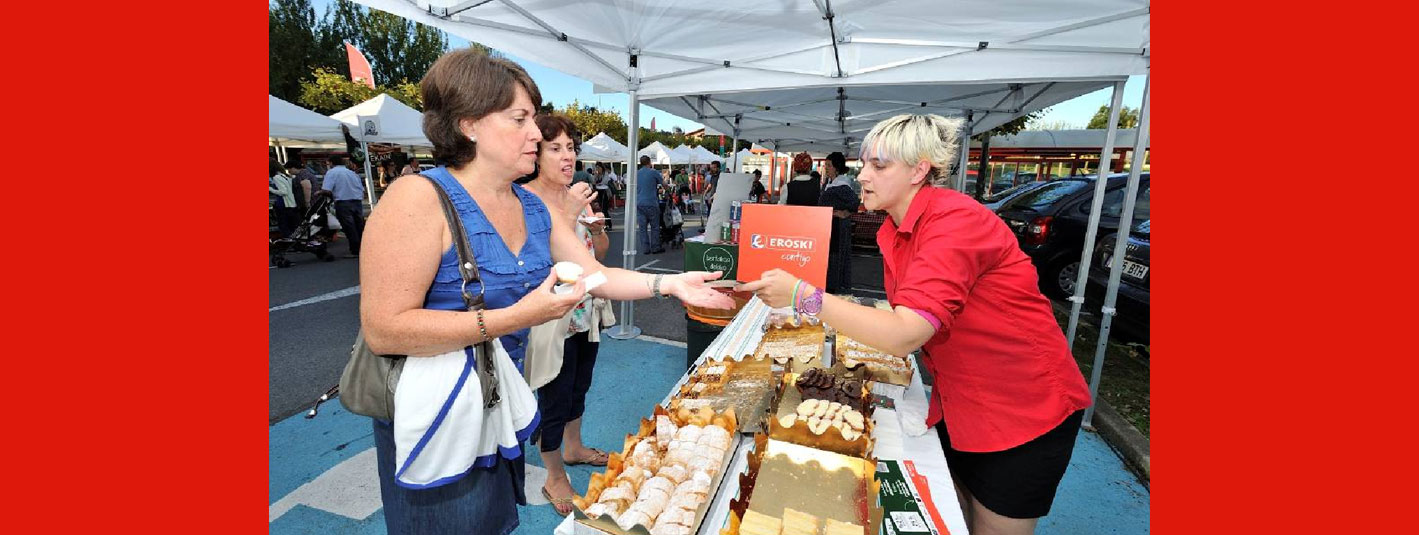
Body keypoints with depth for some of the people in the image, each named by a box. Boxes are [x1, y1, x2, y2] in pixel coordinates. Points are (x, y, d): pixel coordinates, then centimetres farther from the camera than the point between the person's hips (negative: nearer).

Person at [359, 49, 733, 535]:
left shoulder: (535, 207, 0)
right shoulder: (420, 198, -23)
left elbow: (596, 274, 0)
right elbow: (382, 330, -27)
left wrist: (672, 284, -11)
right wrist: (517, 316, -32)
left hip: (502, 400, 6)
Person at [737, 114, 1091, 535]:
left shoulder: (957, 220, -27)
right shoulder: (894, 229, -1)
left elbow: (904, 334, -36)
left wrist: (802, 294, -36)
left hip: (1023, 411, -7)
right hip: (958, 404, 7)